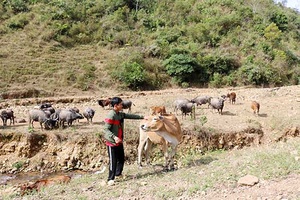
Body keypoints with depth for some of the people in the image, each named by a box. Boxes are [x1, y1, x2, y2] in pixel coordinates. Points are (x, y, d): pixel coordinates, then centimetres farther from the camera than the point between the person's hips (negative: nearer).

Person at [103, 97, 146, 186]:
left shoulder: (120, 114, 6)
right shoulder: (111, 116, -20)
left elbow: (130, 116, 18)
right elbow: (106, 129, -24)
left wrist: (142, 117, 17)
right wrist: (114, 137, -34)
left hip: (119, 142, 9)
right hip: (112, 143, -9)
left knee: (121, 159, 17)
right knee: (113, 161, -3)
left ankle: (118, 173, 37)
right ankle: (110, 179, 8)